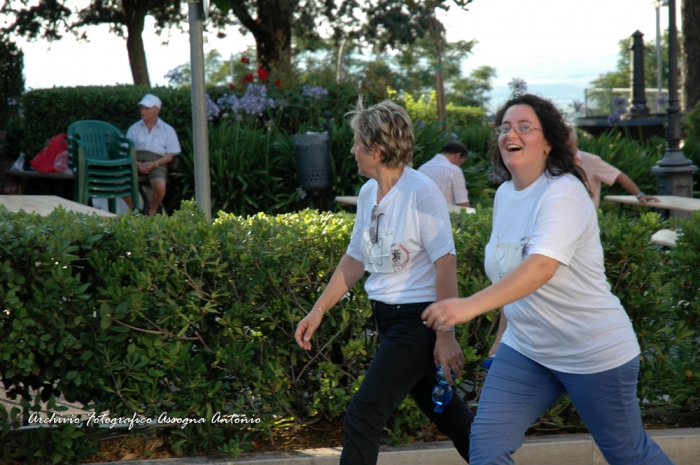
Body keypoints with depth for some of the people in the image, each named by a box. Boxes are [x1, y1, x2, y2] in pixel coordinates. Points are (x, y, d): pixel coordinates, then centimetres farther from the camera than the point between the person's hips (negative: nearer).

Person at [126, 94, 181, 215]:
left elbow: (169, 155, 5)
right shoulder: (134, 128, 20)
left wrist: (154, 164, -13)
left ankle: (152, 212, -5)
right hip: (137, 160, 2)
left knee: (160, 185, -35)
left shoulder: (167, 130, 12)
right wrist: (136, 163, -9)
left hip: (157, 162, -2)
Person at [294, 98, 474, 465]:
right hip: (386, 314, 8)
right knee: (441, 408, 17)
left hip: (418, 318, -8)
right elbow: (356, 259, 15)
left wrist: (445, 335, -19)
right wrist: (318, 310, 13)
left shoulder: (421, 193, -17)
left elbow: (445, 263, -18)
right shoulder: (368, 193, 6)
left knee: (362, 417, -9)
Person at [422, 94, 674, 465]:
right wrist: (502, 336, 16)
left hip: (593, 351, -7)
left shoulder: (563, 193, -21)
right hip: (526, 350, 7)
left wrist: (469, 306, -48)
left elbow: (542, 267, -37)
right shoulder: (504, 194, 4)